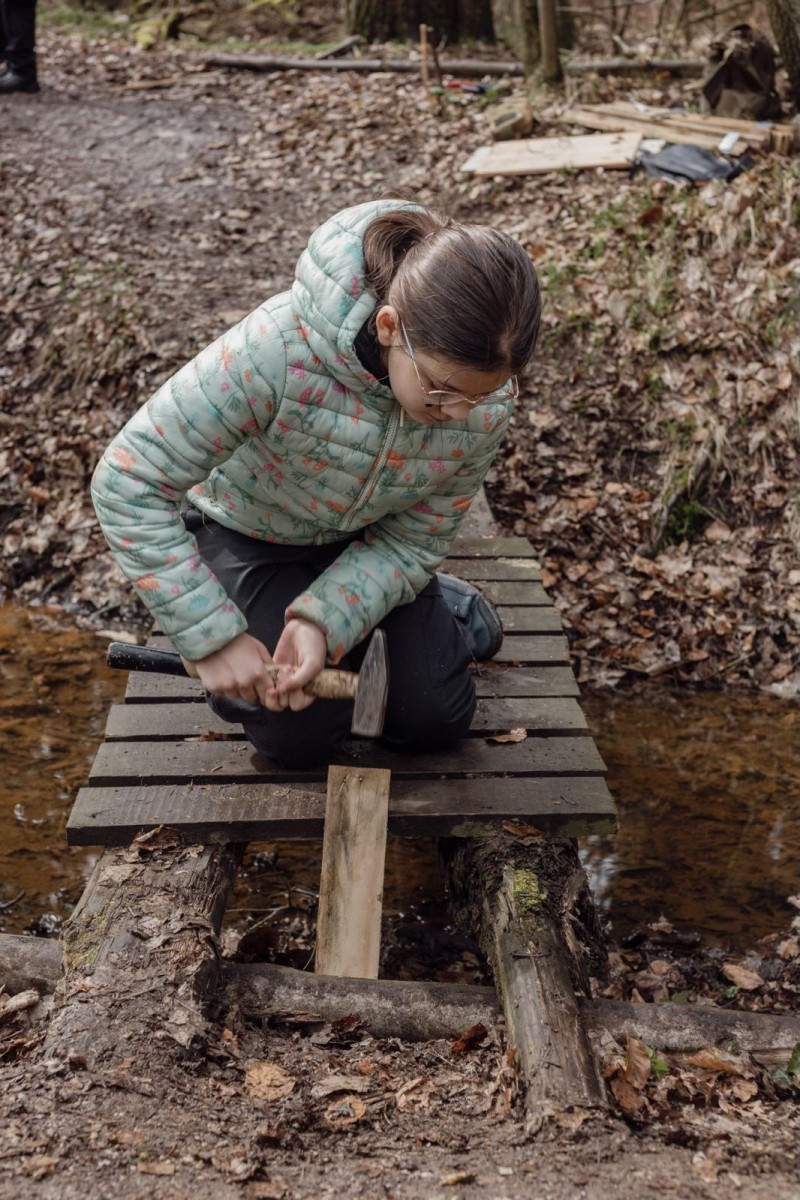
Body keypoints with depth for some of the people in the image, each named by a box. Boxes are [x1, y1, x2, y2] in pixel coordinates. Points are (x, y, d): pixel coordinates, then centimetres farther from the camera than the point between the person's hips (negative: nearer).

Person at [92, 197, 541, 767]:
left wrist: (324, 621, -33)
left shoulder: (486, 401, -29)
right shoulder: (278, 350, -42)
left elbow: (413, 540, -16)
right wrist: (216, 637, -34)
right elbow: (129, 483, -35)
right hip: (250, 530, -2)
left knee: (436, 720, 1)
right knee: (300, 737, -7)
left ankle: (444, 605, 32)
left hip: (366, 540, 3)